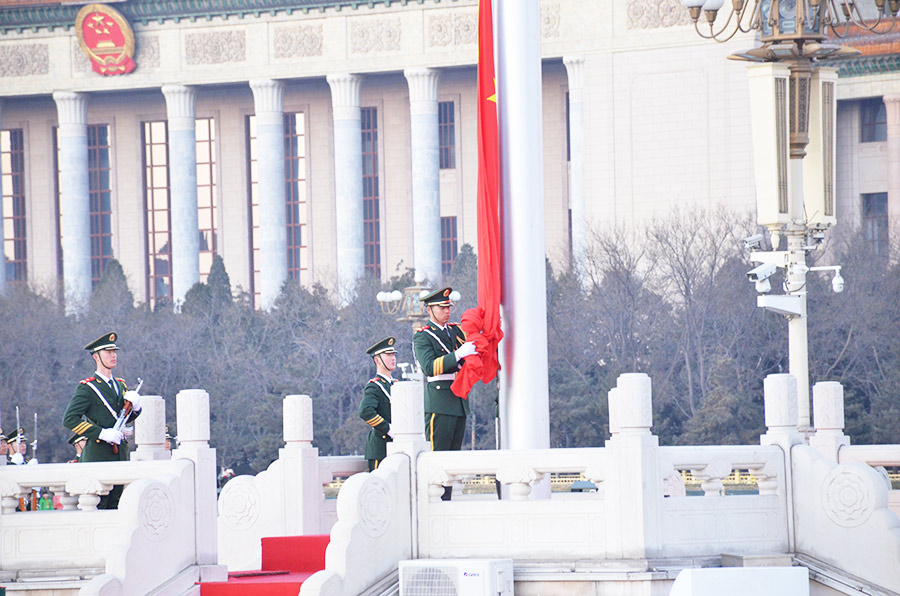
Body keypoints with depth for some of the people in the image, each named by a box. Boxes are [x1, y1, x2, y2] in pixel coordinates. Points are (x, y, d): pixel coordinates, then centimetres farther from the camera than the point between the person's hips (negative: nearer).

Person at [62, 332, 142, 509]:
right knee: (96, 505, -11)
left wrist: (135, 406, 3)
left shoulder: (120, 386, 18)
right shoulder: (87, 388, -5)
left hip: (120, 453, 7)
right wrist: (101, 433, -19)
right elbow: (69, 419, -12)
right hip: (98, 453, -7)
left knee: (115, 506, 5)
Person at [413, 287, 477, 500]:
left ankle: (446, 502, 10)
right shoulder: (422, 337, -4)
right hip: (439, 404, -7)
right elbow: (429, 367, -18)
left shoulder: (456, 331, 17)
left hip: (460, 402, 7)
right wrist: (458, 354, -27)